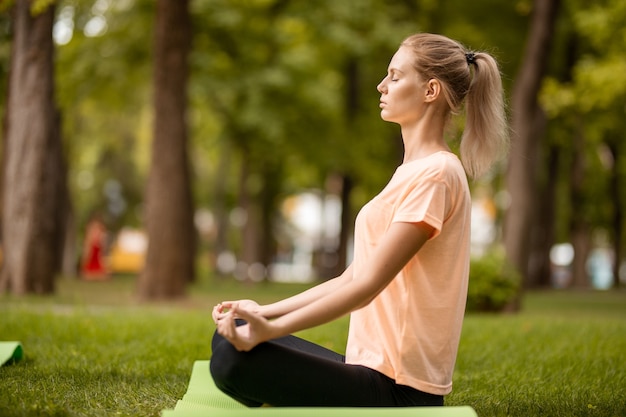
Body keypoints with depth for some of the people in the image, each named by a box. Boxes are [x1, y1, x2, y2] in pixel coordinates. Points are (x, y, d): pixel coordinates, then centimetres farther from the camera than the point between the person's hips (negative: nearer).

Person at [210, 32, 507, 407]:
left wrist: (272, 328, -23)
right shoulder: (412, 172, 18)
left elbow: (367, 285, -20)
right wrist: (266, 312, 9)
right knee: (228, 340, 7)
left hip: (397, 387, -10)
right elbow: (354, 276, 16)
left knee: (234, 359, -23)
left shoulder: (436, 174, -14)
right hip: (377, 365, 10)